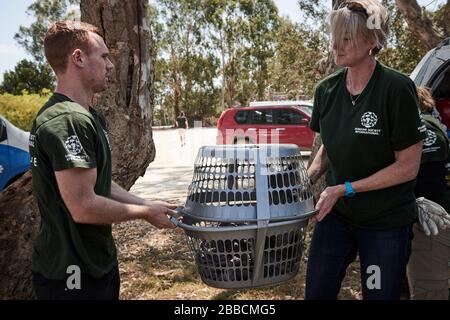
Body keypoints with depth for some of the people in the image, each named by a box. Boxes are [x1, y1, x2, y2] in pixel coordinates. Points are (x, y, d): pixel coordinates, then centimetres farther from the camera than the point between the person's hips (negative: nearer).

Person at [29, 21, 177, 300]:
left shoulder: (90, 117, 9)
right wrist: (146, 212, -14)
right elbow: (83, 206, -28)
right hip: (74, 273, -10)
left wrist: (148, 205, 5)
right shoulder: (68, 120, -24)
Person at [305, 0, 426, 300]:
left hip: (387, 222, -4)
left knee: (379, 294, 12)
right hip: (335, 214, 4)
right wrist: (309, 177, -6)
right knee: (316, 293, 11)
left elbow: (408, 167, -14)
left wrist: (345, 189, -17)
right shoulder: (326, 89, -2)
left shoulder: (397, 88, -17)